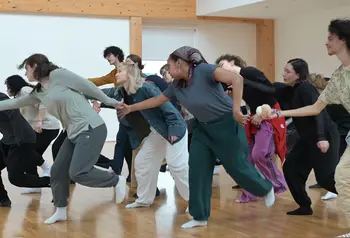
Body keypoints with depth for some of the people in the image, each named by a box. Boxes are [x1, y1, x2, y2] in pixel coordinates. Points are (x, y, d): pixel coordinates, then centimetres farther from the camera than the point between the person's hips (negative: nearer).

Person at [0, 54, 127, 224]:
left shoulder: (58, 75, -8)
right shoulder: (38, 93, 14)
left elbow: (87, 86, -5)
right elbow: (16, 102, 26)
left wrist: (109, 101, 0)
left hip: (91, 128, -9)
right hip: (74, 134, 9)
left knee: (78, 173, -16)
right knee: (57, 171, 10)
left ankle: (117, 181, 2)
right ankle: (61, 211, 24)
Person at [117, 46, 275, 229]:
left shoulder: (203, 70, -24)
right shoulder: (176, 86, -1)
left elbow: (236, 79, -32)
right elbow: (156, 100, 14)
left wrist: (236, 108, -35)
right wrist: (130, 108, 16)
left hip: (226, 124, -7)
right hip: (203, 128, 7)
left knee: (237, 166, 3)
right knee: (197, 170, 2)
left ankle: (267, 189, 33)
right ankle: (200, 217, 13)